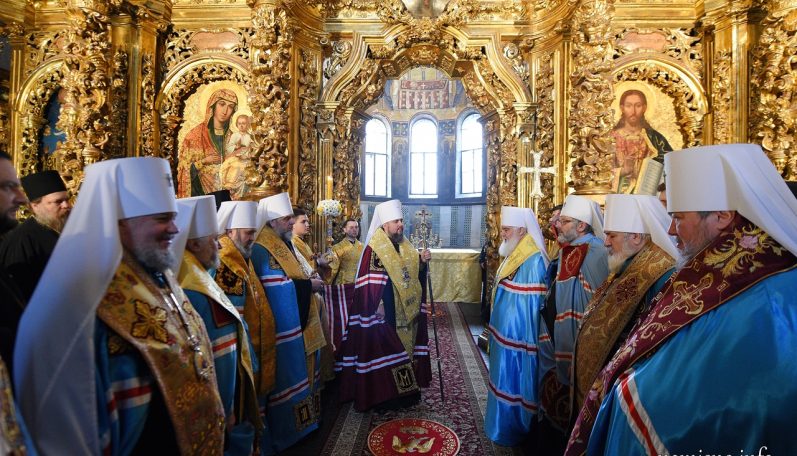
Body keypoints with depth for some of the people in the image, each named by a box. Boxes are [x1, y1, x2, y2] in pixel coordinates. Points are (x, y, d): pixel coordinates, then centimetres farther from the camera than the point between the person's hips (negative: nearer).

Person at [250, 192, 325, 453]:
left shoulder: (284, 244, 12)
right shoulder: (262, 250, -18)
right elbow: (279, 286, -26)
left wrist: (310, 282, 3)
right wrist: (309, 285, -17)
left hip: (298, 322, 10)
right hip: (283, 327, -10)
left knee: (299, 371, 19)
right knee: (287, 375, 2)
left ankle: (300, 418, 34)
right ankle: (286, 427, 18)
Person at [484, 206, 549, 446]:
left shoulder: (534, 261, -24)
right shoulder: (514, 255, 6)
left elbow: (534, 305, -22)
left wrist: (528, 342, -18)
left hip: (518, 336, -9)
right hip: (505, 331, 9)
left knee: (513, 382, 7)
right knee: (503, 378, 21)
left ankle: (511, 430, 25)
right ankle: (502, 423, 38)